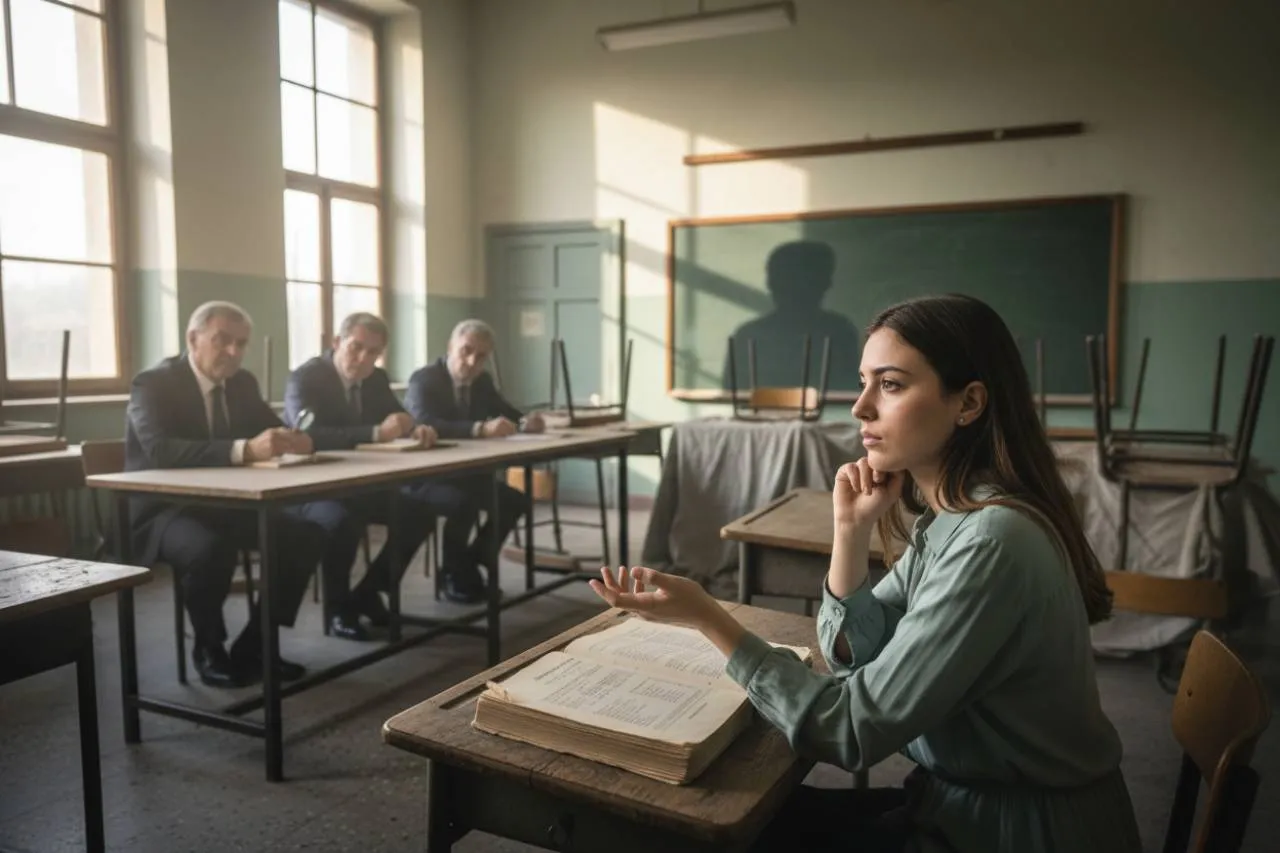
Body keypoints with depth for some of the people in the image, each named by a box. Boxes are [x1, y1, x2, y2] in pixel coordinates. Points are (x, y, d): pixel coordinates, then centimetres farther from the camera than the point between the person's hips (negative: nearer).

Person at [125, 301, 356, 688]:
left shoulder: (242, 383, 6)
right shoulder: (153, 384, -15)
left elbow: (273, 431, 3)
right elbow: (161, 451, -32)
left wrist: (295, 440, -24)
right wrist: (245, 450, -45)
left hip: (226, 503, 7)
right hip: (162, 509, -6)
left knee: (308, 535, -13)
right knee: (209, 548, -37)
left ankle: (254, 645, -1)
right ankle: (209, 648, -8)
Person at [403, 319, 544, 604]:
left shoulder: (482, 382, 5)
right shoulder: (423, 380, -18)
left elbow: (508, 414, 7)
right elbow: (424, 423, -37)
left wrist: (526, 421, -19)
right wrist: (481, 429, -49)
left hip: (464, 472, 7)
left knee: (514, 500, -11)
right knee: (464, 503, -33)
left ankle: (472, 562, 7)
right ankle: (455, 576, -9)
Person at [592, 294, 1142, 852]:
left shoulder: (992, 539, -29)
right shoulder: (950, 516, 0)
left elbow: (856, 731, -26)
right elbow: (851, 654, 2)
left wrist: (707, 619, -27)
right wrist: (851, 530, -12)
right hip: (965, 798, 7)